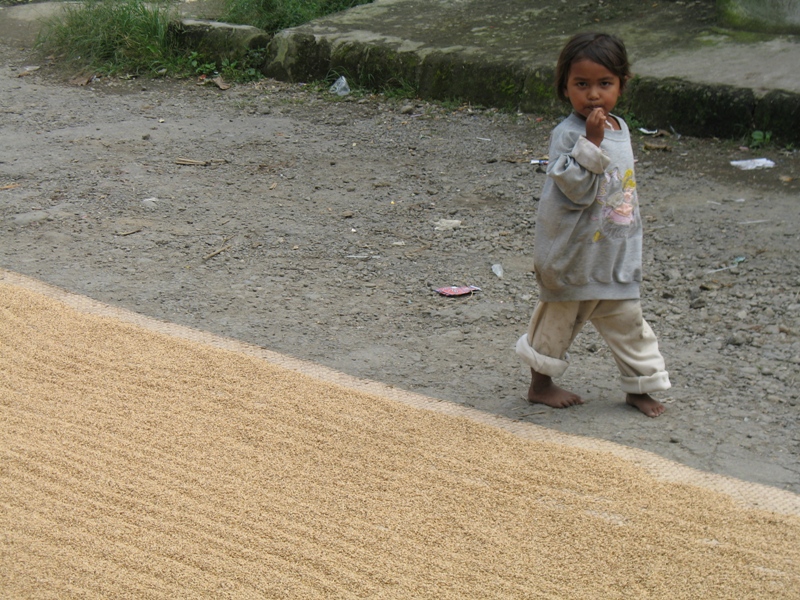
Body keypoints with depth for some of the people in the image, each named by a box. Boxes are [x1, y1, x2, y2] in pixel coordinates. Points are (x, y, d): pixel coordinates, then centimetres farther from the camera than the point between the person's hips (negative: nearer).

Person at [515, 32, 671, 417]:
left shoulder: (620, 129, 6)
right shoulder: (567, 135, -18)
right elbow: (577, 189, -28)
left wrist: (631, 245, 18)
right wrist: (592, 142, -34)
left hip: (616, 255, 6)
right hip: (572, 255, -6)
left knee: (627, 319, 10)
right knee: (559, 317, 10)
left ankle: (639, 386, 23)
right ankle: (540, 383, 28)